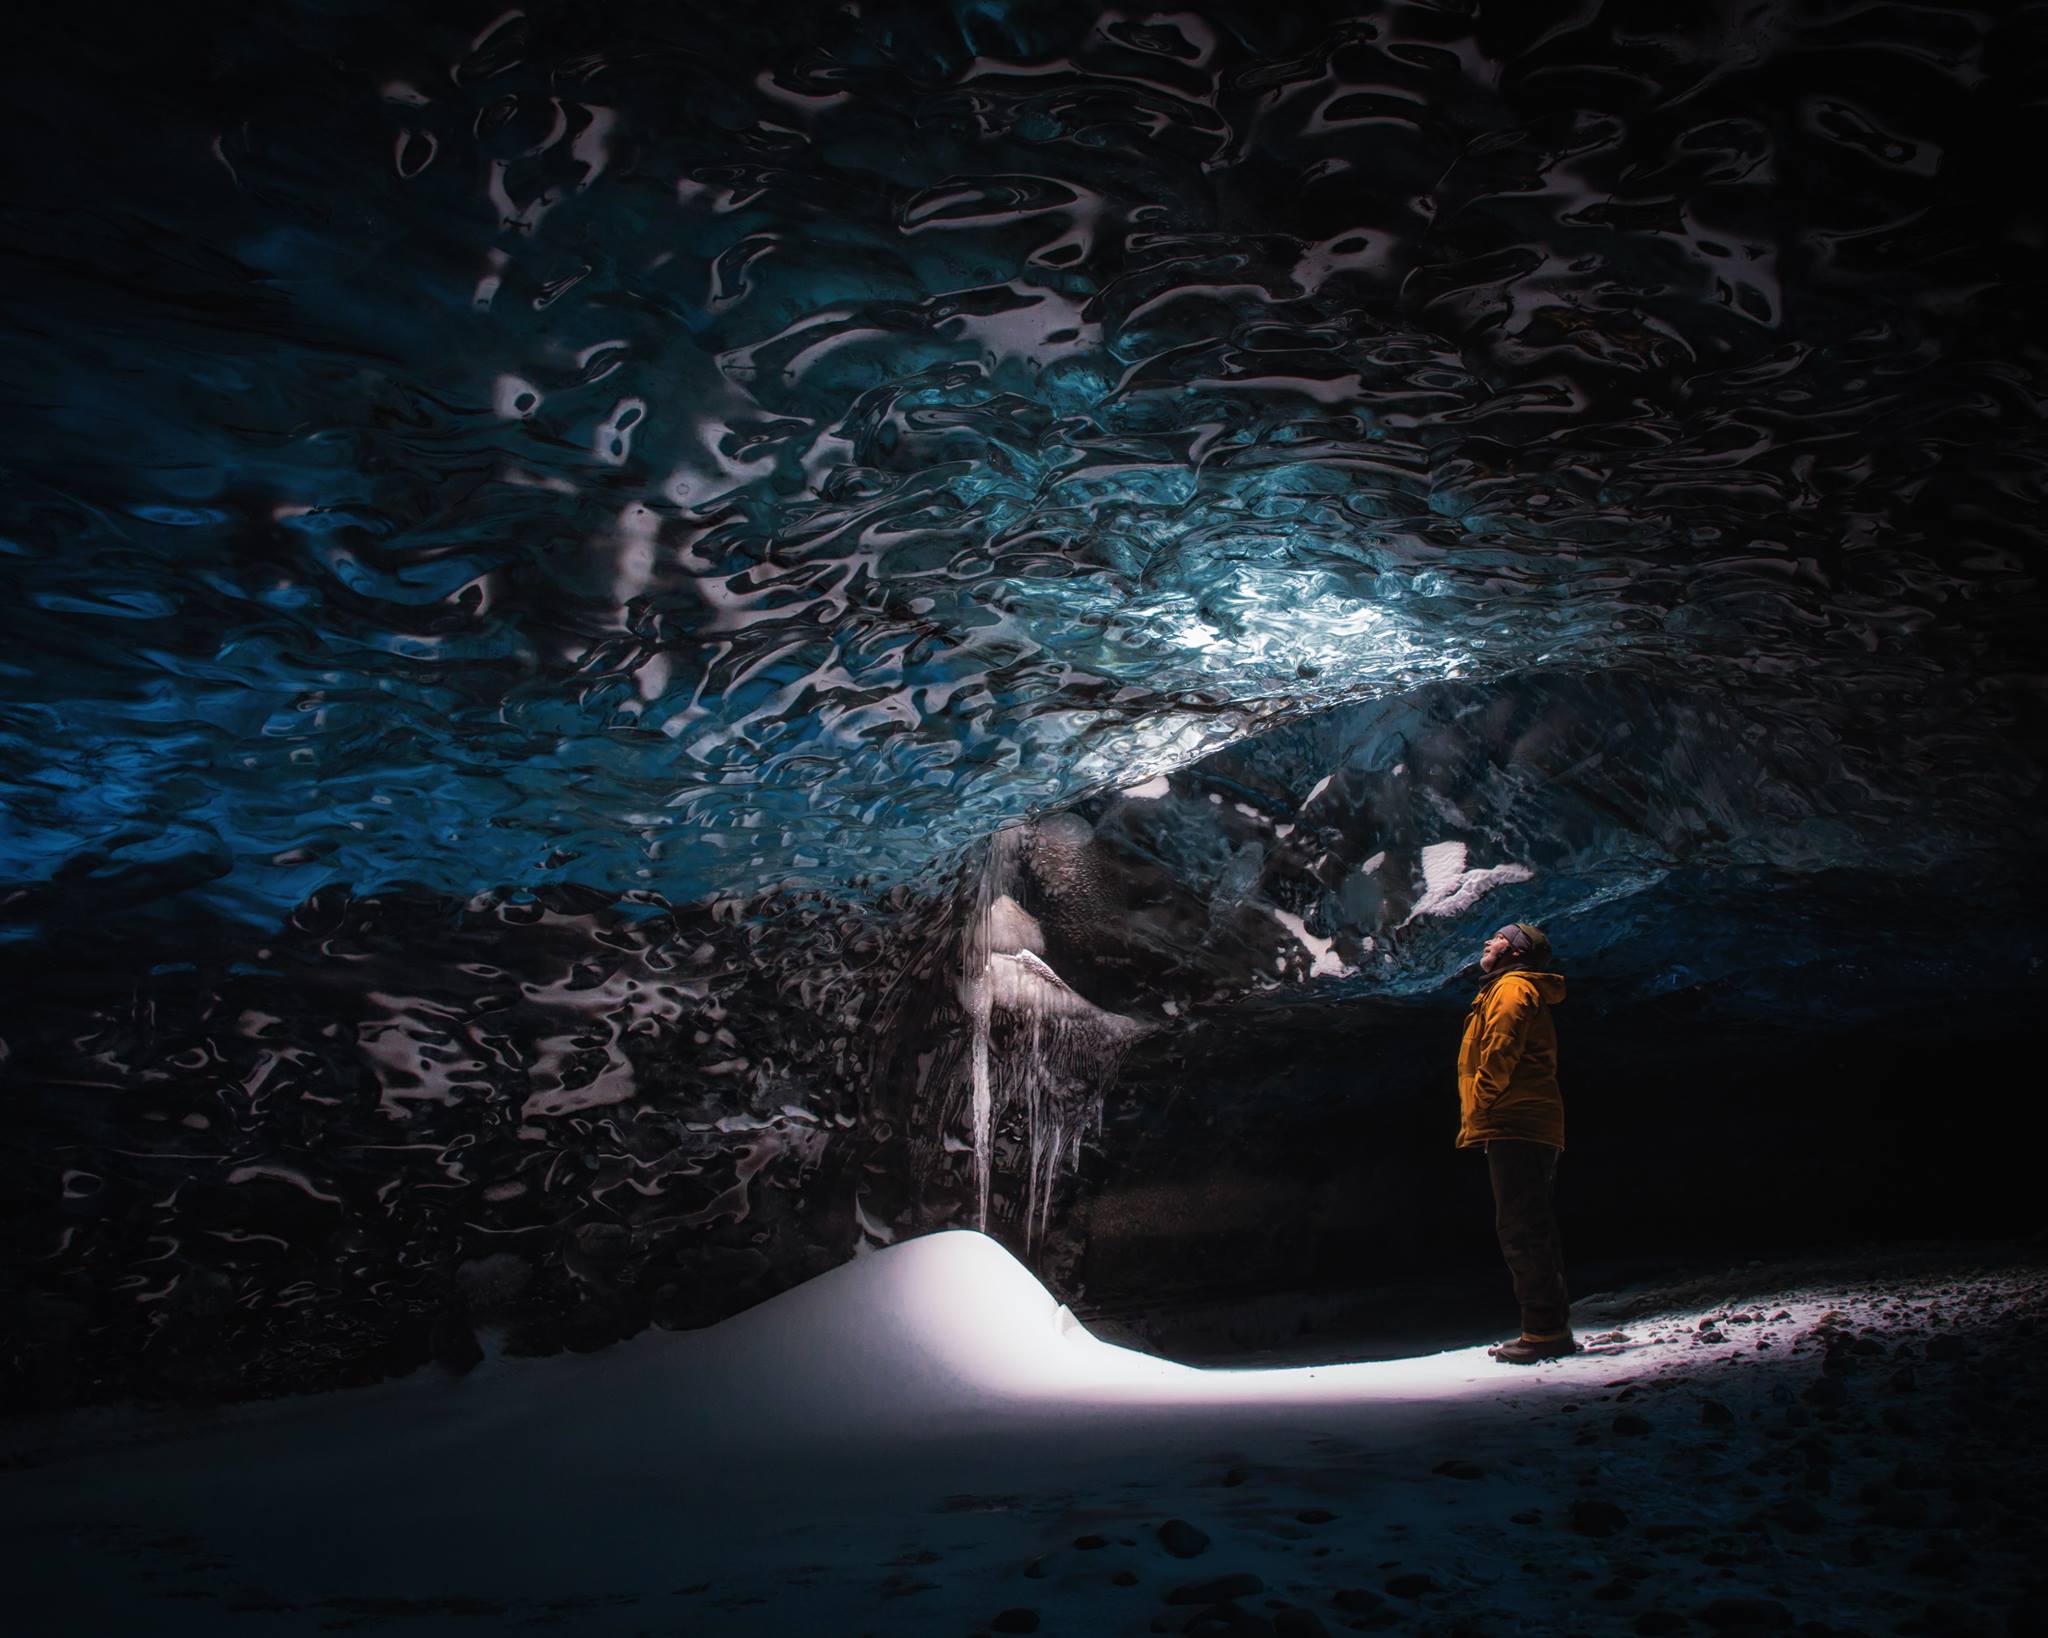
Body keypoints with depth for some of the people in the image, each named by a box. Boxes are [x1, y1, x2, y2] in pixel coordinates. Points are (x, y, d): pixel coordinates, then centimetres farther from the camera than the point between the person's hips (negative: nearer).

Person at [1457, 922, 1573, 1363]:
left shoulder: (1512, 987, -4)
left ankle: (1545, 1331, -13)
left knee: (1521, 1230, -12)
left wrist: (1475, 1116, -14)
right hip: (1533, 1129, 11)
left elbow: (1499, 1054, -16)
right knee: (1533, 1231, 11)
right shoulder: (1526, 993, 27)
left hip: (1515, 1128, -11)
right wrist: (1477, 1122, 18)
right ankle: (1553, 1330, 14)